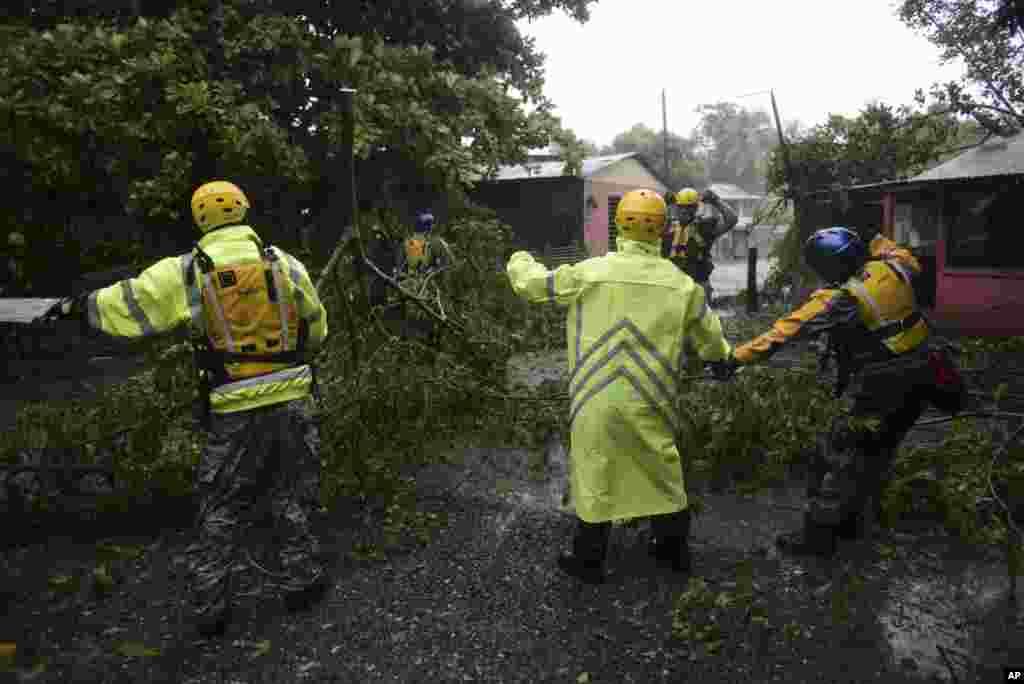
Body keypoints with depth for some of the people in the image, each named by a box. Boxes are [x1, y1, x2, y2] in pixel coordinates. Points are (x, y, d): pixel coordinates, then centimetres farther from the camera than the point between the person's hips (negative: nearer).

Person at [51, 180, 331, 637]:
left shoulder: (187, 271, -5)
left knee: (221, 508, 14)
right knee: (289, 498, 17)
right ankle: (299, 581, 28)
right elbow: (316, 330, 9)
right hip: (290, 401, 1)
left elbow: (125, 304, 3)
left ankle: (210, 607, 22)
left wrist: (77, 307, 21)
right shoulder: (286, 263, -1)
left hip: (233, 411, -1)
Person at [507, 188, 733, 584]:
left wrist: (519, 261, 23)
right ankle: (675, 548, 38)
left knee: (593, 476, 12)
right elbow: (712, 343, 10)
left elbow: (532, 285, 1)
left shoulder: (590, 272, -11)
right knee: (662, 469, 21)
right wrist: (724, 356, 34)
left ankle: (589, 560, 27)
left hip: (598, 397, -2)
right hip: (650, 401, 2)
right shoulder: (682, 284, -2)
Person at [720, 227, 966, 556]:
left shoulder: (839, 300, -22)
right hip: (923, 380, 8)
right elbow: (911, 261, 23)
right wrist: (881, 244, 38)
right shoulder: (892, 268, -4)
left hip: (884, 394, -8)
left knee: (840, 459, 3)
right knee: (877, 452, 20)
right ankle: (855, 522, 34)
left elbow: (785, 331, -24)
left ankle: (818, 534, 11)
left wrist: (736, 357, -22)